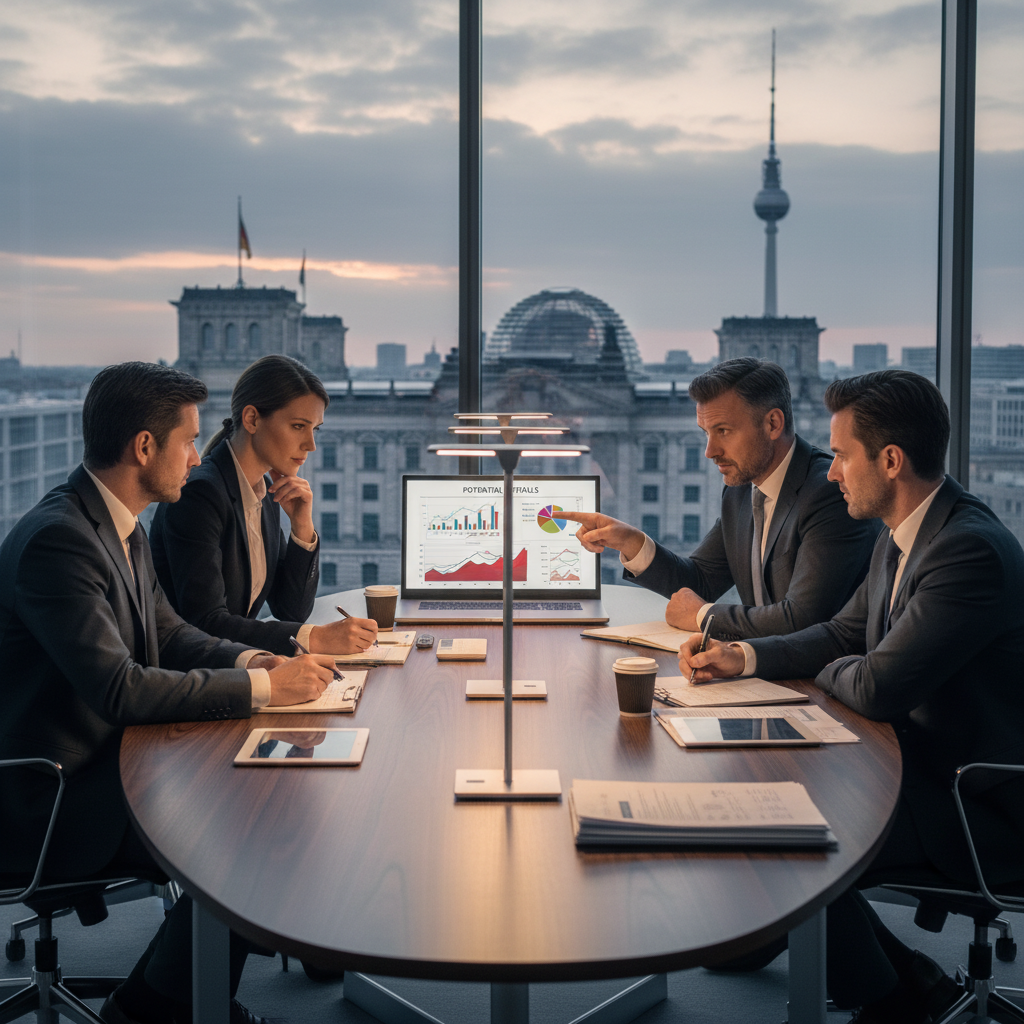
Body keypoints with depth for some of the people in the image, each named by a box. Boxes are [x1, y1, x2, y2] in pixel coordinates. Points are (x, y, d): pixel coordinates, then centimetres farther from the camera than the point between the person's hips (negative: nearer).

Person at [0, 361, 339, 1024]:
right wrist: (261, 686, -23)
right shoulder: (55, 540, -24)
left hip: (109, 760, 10)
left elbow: (169, 634, 16)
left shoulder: (122, 526, 8)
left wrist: (250, 661, -3)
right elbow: (120, 688, -29)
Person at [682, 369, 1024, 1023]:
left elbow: (876, 687, -27)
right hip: (924, 764, 10)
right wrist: (741, 656, 0)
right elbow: (843, 635, 15)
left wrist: (828, 671, -4)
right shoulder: (903, 536, 5)